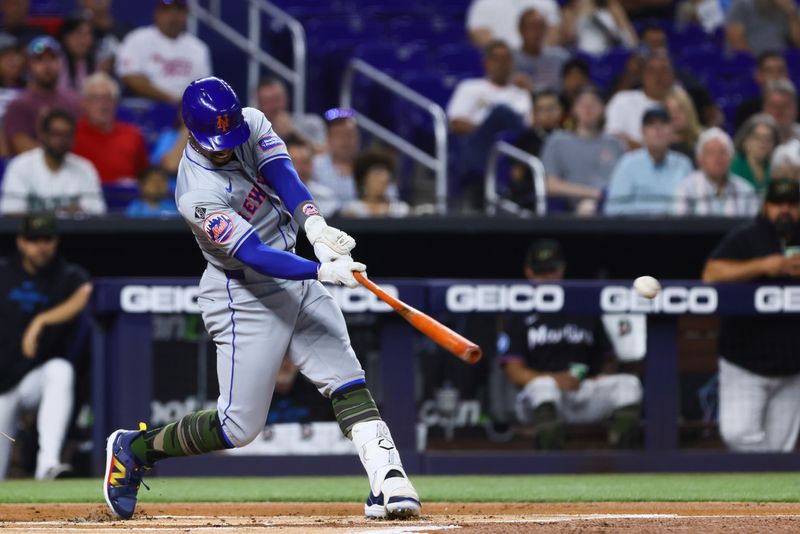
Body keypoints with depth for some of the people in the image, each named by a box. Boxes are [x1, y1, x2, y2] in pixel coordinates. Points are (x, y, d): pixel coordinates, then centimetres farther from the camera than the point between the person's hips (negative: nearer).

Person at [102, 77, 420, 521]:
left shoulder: (252, 123, -5)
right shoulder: (197, 195, -26)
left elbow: (282, 174, -20)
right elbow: (254, 254, -31)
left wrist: (314, 224, -39)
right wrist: (322, 271, -44)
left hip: (295, 278, 7)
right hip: (246, 297, -7)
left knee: (346, 379, -9)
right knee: (239, 426, -3)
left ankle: (387, 483, -17)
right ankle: (133, 449, 17)